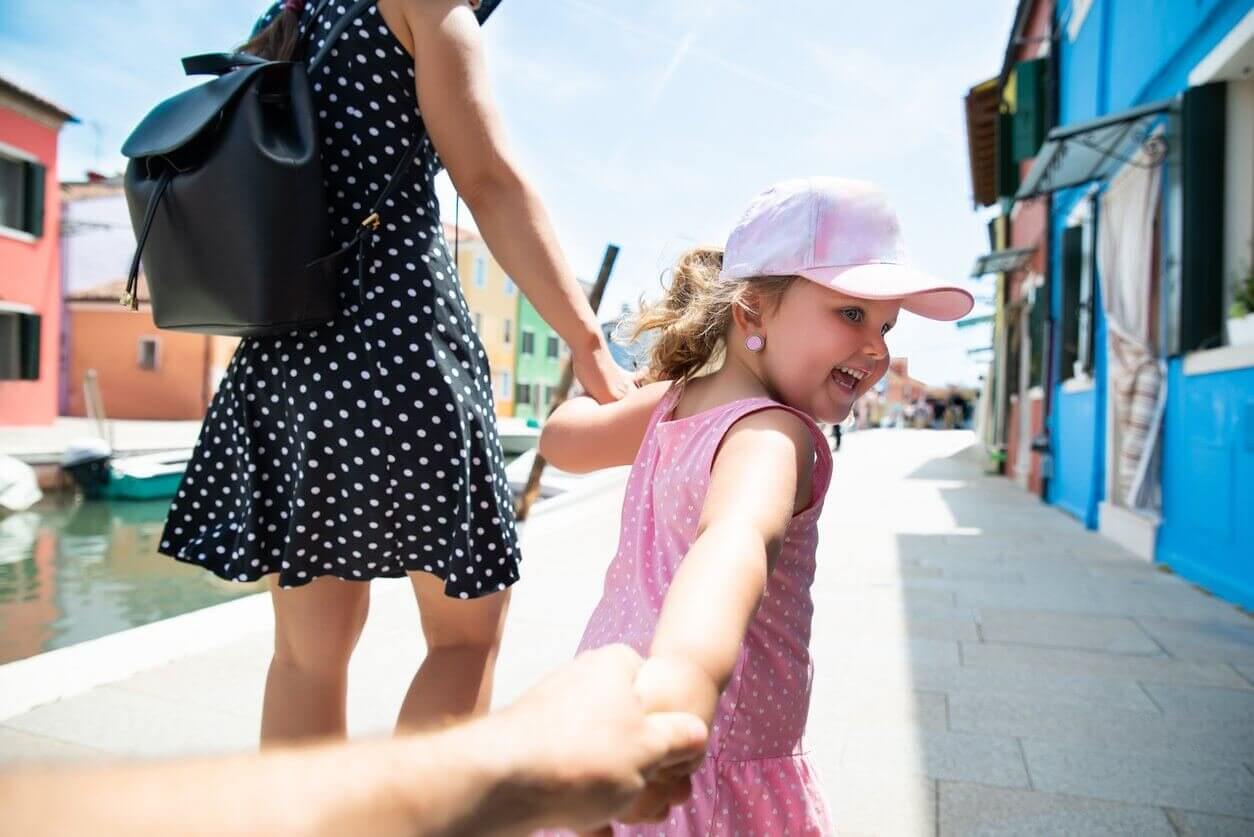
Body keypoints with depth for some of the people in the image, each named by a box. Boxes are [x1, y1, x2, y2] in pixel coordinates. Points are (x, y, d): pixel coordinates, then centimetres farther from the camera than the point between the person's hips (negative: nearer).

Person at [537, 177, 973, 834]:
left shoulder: (671, 400, 0)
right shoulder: (773, 433, -23)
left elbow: (560, 440, 14)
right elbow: (739, 534, -45)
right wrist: (685, 669, -63)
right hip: (709, 766, -7)